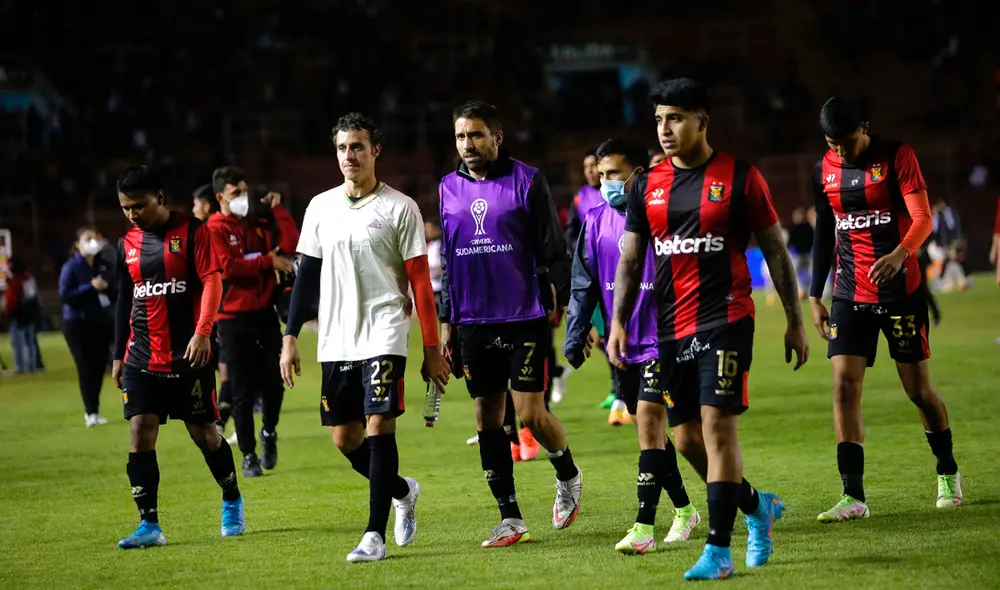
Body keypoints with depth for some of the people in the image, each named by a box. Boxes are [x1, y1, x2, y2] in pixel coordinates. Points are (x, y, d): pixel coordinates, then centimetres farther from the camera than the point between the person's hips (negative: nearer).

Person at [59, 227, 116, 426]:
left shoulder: (104, 266, 7)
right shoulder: (70, 267, -7)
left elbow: (116, 292, 9)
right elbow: (64, 295, -14)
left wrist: (106, 287, -13)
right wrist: (90, 287, -22)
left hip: (102, 322, 4)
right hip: (78, 324, -4)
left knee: (99, 367, 4)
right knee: (86, 368, -7)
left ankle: (93, 411, 17)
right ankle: (91, 413, -5)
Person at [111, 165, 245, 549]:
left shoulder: (191, 232, -4)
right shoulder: (129, 243, 11)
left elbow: (212, 282, -11)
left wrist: (202, 332, -23)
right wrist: (119, 355, 17)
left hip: (188, 355, -4)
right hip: (142, 358, 4)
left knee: (204, 433, 3)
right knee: (140, 432, -8)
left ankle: (232, 502, 27)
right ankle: (149, 525, -6)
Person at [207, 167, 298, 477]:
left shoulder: (258, 222, 11)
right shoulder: (214, 229, -6)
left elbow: (290, 244, -2)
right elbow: (228, 267, -17)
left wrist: (276, 209, -1)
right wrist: (267, 261, -14)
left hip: (265, 312, 4)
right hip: (233, 317, -4)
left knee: (274, 384, 5)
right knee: (242, 391, 0)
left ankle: (269, 432, 32)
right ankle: (248, 455, 9)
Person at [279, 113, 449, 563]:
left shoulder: (399, 208, -3)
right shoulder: (320, 207, 10)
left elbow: (420, 281, -3)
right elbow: (307, 275, 14)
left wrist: (432, 349, -6)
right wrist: (290, 338, 8)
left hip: (384, 335, -5)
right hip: (335, 340, 5)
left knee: (378, 427, -14)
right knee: (345, 438, 7)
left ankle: (375, 535, -11)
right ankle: (403, 492, 33)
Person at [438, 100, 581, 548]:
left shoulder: (527, 182, -4)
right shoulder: (449, 189, 10)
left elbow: (553, 249, -3)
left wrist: (557, 301, -10)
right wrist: (446, 320, 15)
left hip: (525, 319, -4)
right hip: (474, 323, 5)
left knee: (530, 412, -8)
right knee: (487, 418, 4)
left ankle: (567, 475, 23)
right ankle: (510, 519, 11)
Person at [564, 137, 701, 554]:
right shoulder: (597, 222, 7)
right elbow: (584, 282, 11)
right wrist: (576, 333, 3)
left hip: (661, 339, -6)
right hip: (623, 343, 6)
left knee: (649, 421, -13)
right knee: (650, 428, 13)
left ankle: (644, 527, -14)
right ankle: (684, 510, 28)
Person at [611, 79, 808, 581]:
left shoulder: (739, 178, -3)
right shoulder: (647, 186, 9)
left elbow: (775, 250, 2)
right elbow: (630, 259, 13)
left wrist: (795, 322, 1)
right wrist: (618, 322, 3)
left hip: (725, 319, -5)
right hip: (672, 328, 5)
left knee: (717, 425, -14)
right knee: (686, 439, 7)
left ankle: (719, 550, -11)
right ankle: (758, 507, 31)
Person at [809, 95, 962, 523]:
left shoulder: (896, 157, -9)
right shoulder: (824, 171, 5)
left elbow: (923, 219, -16)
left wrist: (900, 254, -35)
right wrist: (815, 296, 13)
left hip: (900, 292, -3)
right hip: (850, 295, 3)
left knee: (918, 389, 4)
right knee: (844, 386, -9)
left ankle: (948, 473, 27)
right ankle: (853, 496, -10)